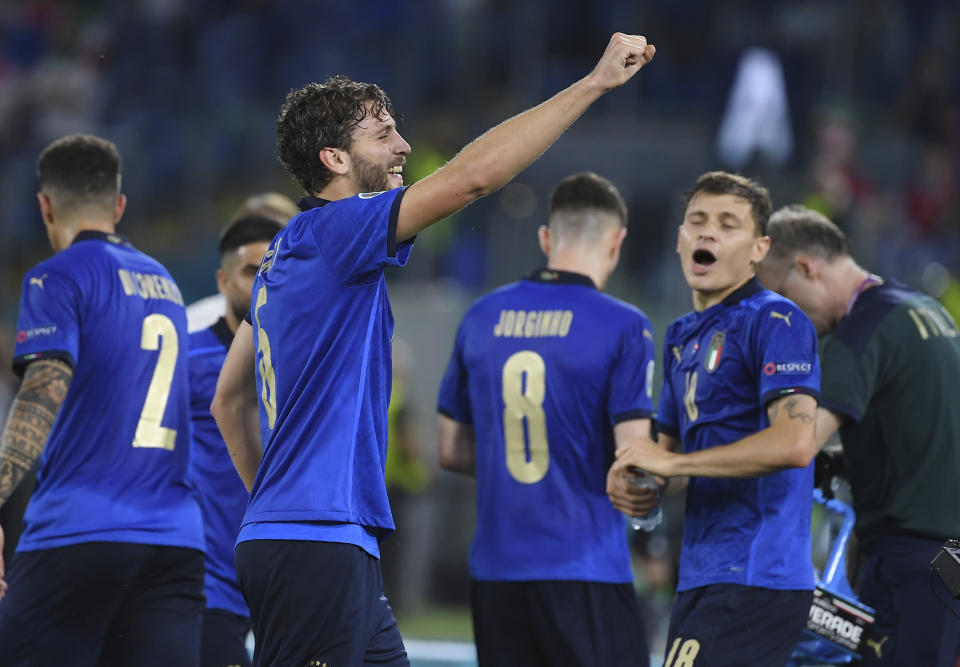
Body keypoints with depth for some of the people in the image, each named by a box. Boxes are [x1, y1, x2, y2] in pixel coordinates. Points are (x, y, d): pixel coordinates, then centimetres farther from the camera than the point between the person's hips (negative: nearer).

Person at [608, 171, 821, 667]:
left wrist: (670, 463, -16)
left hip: (754, 580, -9)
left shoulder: (776, 321, -9)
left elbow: (794, 443, -21)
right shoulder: (682, 336, 20)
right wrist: (633, 484, 4)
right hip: (701, 581, 9)